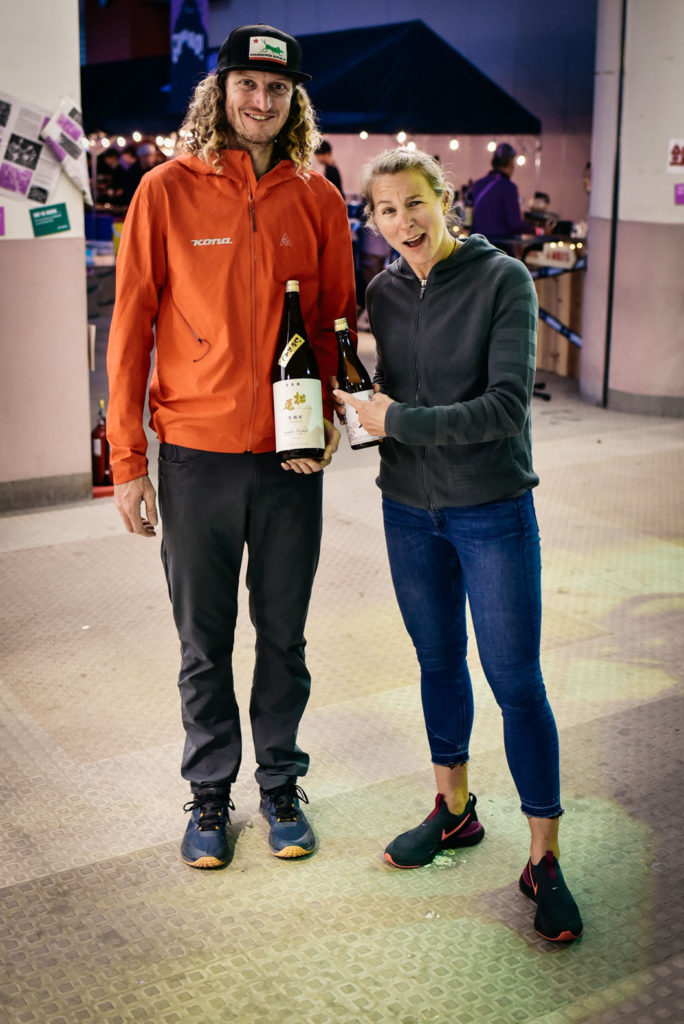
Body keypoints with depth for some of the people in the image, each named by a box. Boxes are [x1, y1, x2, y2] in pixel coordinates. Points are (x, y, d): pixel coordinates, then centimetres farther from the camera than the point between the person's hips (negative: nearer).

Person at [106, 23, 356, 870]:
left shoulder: (317, 199, 2)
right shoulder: (166, 192, -4)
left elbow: (338, 322, 10)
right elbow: (130, 330, -3)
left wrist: (331, 416, -7)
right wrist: (127, 461, -6)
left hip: (292, 459, 2)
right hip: (197, 457, -1)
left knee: (284, 635, 13)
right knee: (204, 642, 11)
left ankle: (281, 784, 32)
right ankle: (210, 793, 30)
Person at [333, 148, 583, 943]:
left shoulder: (502, 279, -12)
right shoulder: (382, 293, 3)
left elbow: (506, 406, -19)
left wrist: (398, 421, -19)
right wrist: (348, 413, -5)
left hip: (493, 510, -5)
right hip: (410, 510, 5)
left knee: (516, 683, -1)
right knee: (438, 662, 17)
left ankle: (544, 859, 12)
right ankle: (454, 809, 36)